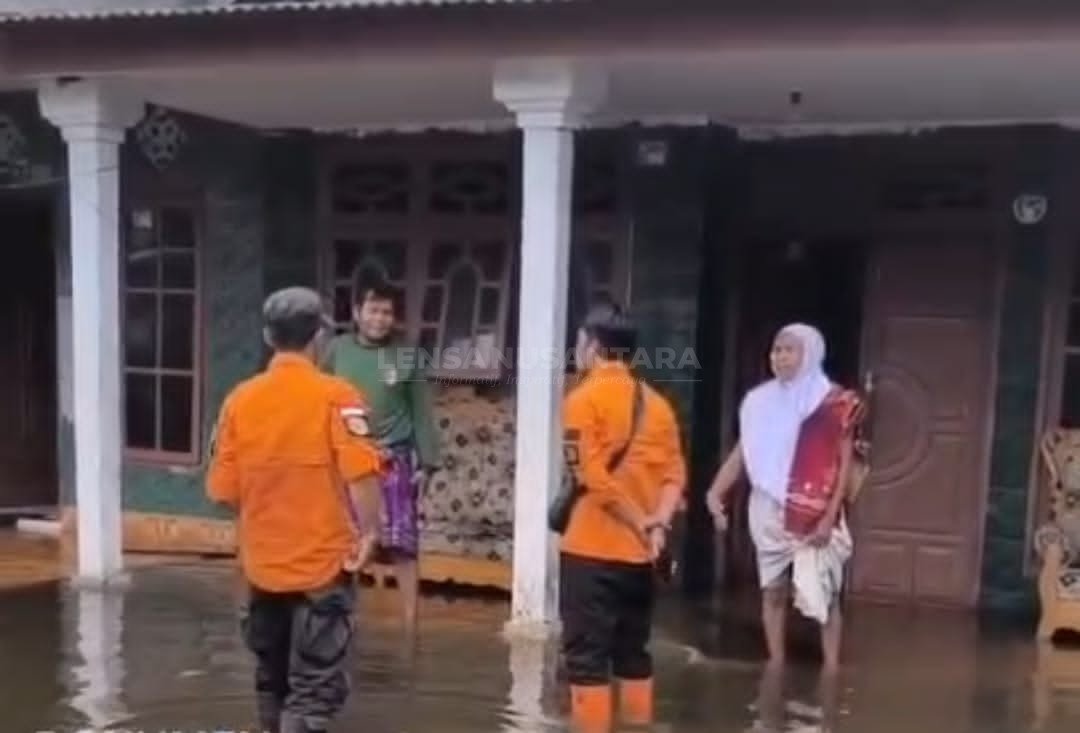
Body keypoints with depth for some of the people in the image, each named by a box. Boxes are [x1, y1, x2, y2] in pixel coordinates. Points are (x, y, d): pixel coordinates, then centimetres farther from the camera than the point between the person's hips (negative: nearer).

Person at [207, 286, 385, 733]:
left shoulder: (240, 399, 0)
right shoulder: (336, 396, -11)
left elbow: (222, 490, 1)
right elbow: (361, 475, -23)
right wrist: (369, 531, -8)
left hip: (262, 564, 5)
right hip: (324, 563, -5)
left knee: (271, 676, 21)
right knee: (316, 686, 2)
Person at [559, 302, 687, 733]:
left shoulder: (584, 398, -8)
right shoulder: (656, 403, 10)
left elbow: (593, 478, -17)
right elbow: (674, 473, 1)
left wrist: (640, 524, -12)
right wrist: (657, 525, -9)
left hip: (591, 550, -6)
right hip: (638, 553, 6)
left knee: (586, 657, 0)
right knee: (633, 655, 16)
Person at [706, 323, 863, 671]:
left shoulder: (835, 403, -4)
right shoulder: (762, 400, 7)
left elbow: (844, 463, -4)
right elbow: (742, 453, 5)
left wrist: (830, 515, -11)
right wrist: (715, 492, -7)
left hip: (815, 514, -4)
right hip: (770, 511, 4)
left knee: (823, 594, -2)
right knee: (772, 591, 10)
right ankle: (776, 671, 21)